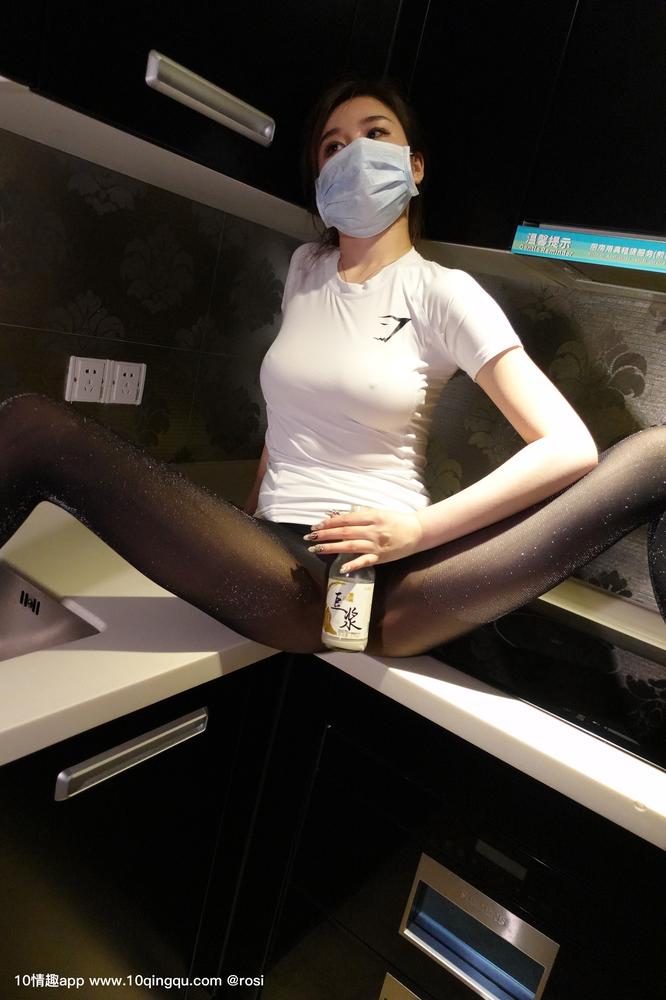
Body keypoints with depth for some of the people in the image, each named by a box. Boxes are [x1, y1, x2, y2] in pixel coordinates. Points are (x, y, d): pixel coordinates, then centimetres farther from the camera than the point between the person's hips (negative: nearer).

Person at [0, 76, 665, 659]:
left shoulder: (443, 294, 2)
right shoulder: (305, 268, 16)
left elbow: (570, 448, -6)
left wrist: (417, 530, -13)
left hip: (392, 585, -2)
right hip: (284, 579, 3)